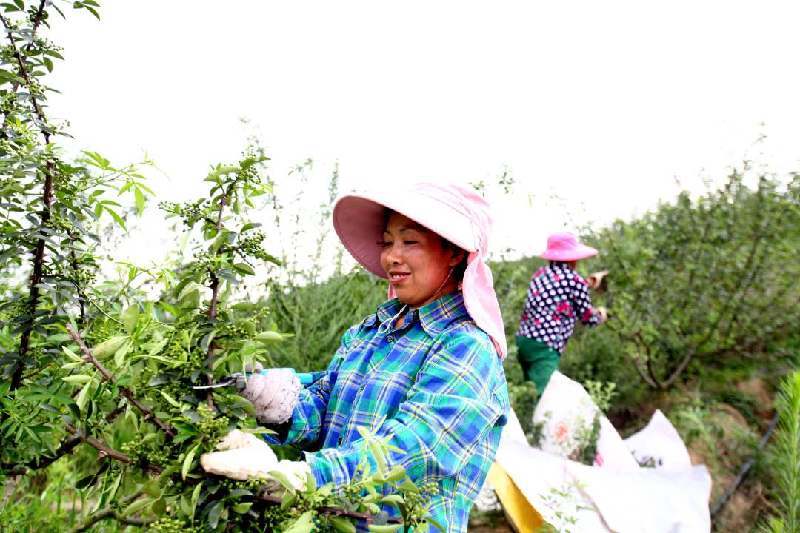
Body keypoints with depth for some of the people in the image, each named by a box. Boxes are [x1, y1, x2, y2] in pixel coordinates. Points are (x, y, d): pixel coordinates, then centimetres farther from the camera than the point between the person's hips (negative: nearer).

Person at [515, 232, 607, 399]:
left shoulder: (541, 273, 11)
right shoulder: (575, 280, -6)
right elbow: (588, 318, 6)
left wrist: (587, 283, 38)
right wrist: (601, 315, 28)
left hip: (523, 341, 8)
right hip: (544, 348, -8)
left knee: (533, 393, 17)